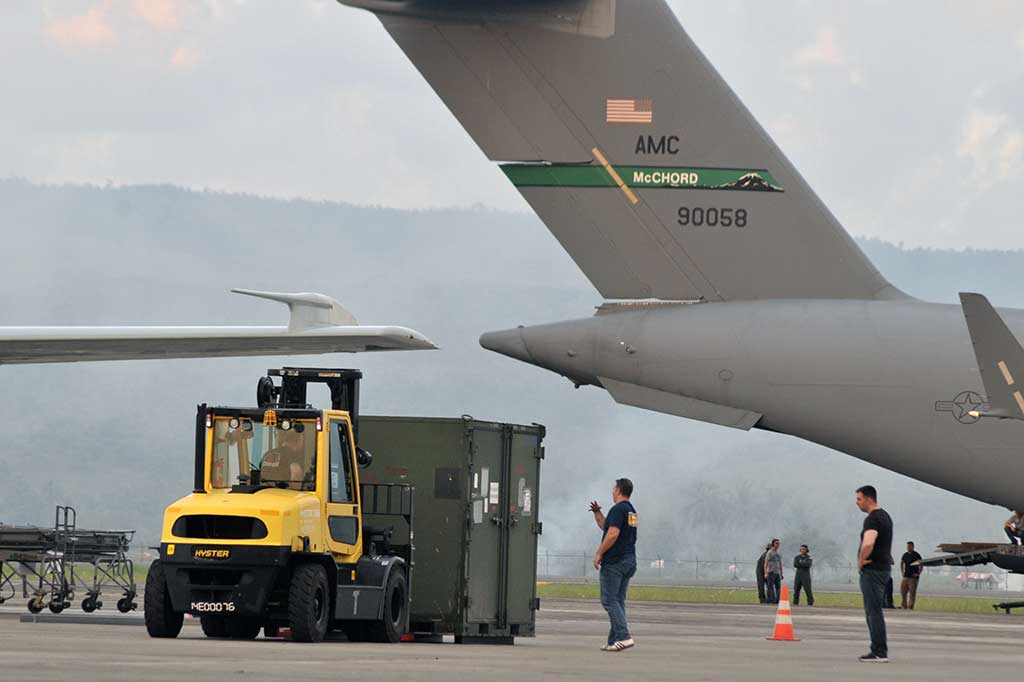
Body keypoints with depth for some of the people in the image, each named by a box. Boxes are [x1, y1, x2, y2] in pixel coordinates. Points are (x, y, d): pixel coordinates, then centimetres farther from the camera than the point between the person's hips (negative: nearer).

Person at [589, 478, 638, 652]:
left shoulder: (618, 509, -12)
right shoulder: (632, 511, 19)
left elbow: (613, 534, -22)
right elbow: (605, 526, 29)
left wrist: (599, 553, -16)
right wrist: (597, 512, 21)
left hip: (614, 562, -9)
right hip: (629, 561, 9)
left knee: (609, 600, -9)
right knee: (618, 601, 10)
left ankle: (624, 637, -20)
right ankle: (614, 641, 9)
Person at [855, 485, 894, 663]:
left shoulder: (872, 519, -17)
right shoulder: (885, 516, 16)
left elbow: (868, 543, -35)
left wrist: (860, 561, -17)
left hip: (872, 570, -10)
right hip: (884, 567, 10)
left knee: (874, 612, -8)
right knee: (872, 611, 15)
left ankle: (879, 652, -9)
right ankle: (878, 650, 17)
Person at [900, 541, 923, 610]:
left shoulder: (916, 555, -6)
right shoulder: (905, 555, 12)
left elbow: (921, 565, -7)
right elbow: (901, 563, 27)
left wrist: (918, 573, -15)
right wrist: (902, 572, 17)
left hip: (913, 577, -6)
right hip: (906, 576, 6)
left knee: (912, 592, -6)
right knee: (903, 590, 3)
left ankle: (910, 606, -3)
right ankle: (903, 605, 10)